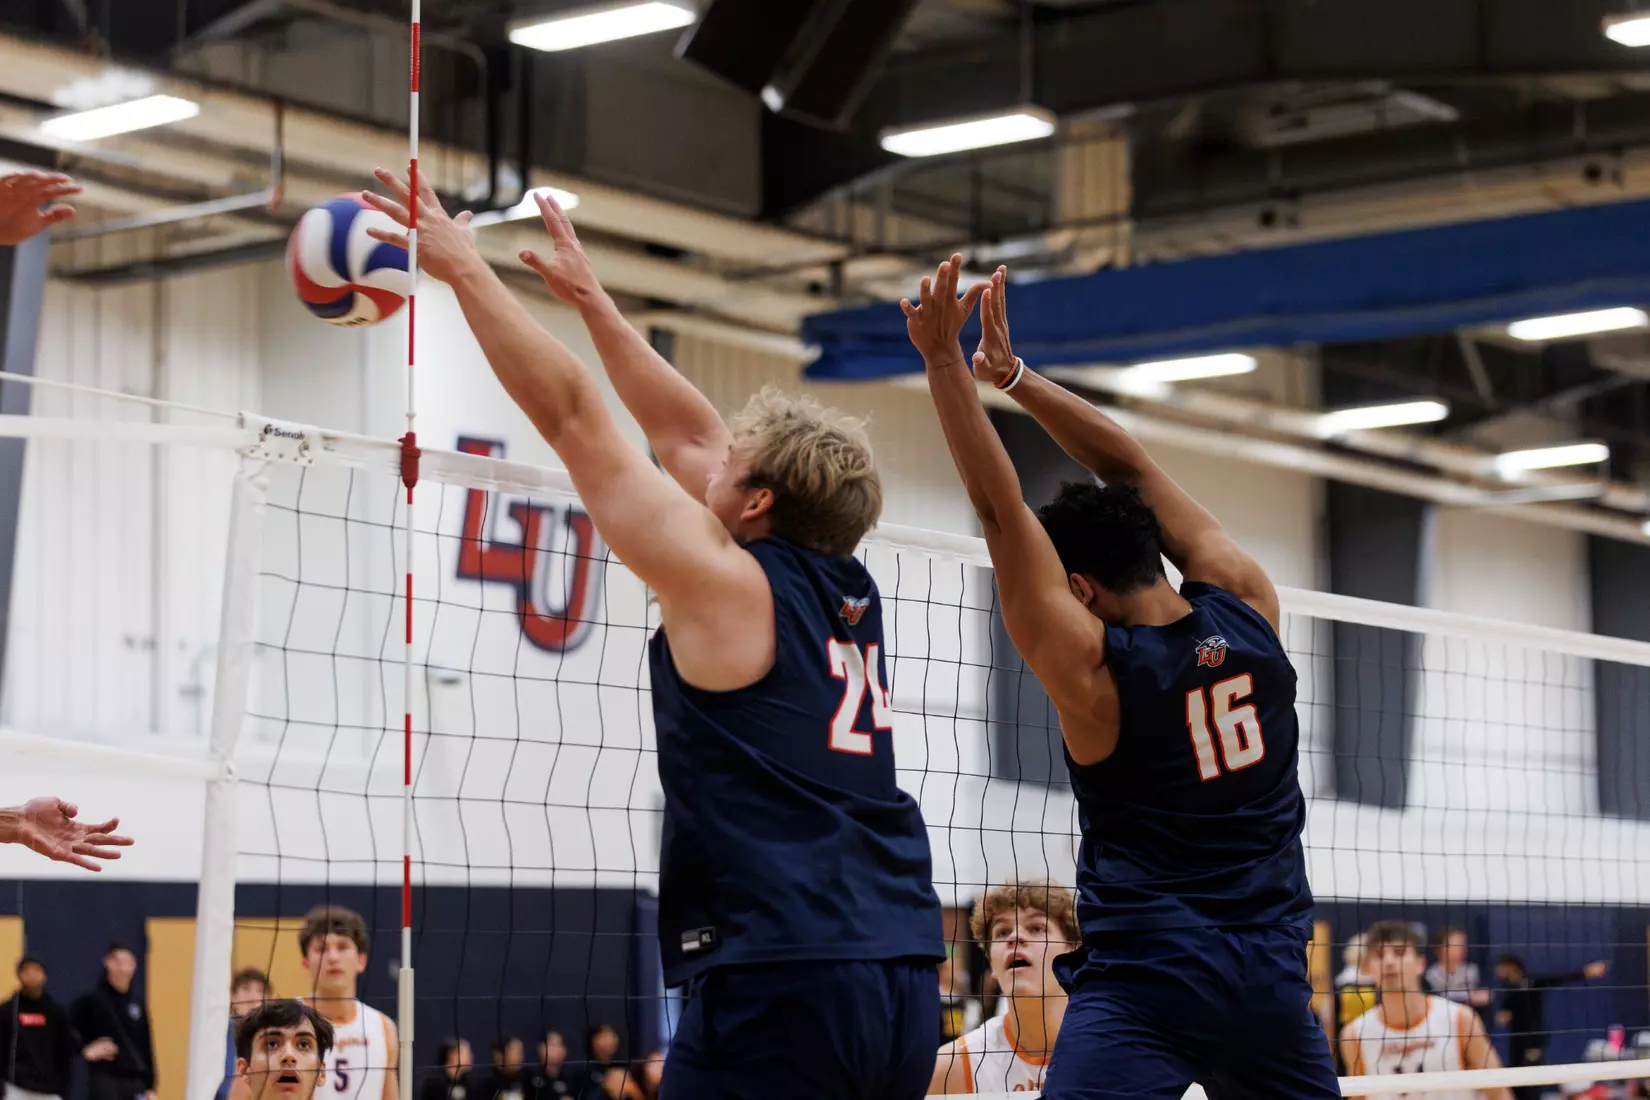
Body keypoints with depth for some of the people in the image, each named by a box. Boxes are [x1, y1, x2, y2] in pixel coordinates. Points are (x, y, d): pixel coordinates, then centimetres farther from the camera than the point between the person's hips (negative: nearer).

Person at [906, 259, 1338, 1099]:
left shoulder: (1089, 665, -10)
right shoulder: (1245, 608, 1)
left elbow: (1000, 509, -12)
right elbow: (1135, 472, 9)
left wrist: (944, 361, -12)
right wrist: (1012, 375, 13)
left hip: (1143, 976, -5)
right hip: (1271, 975, 6)